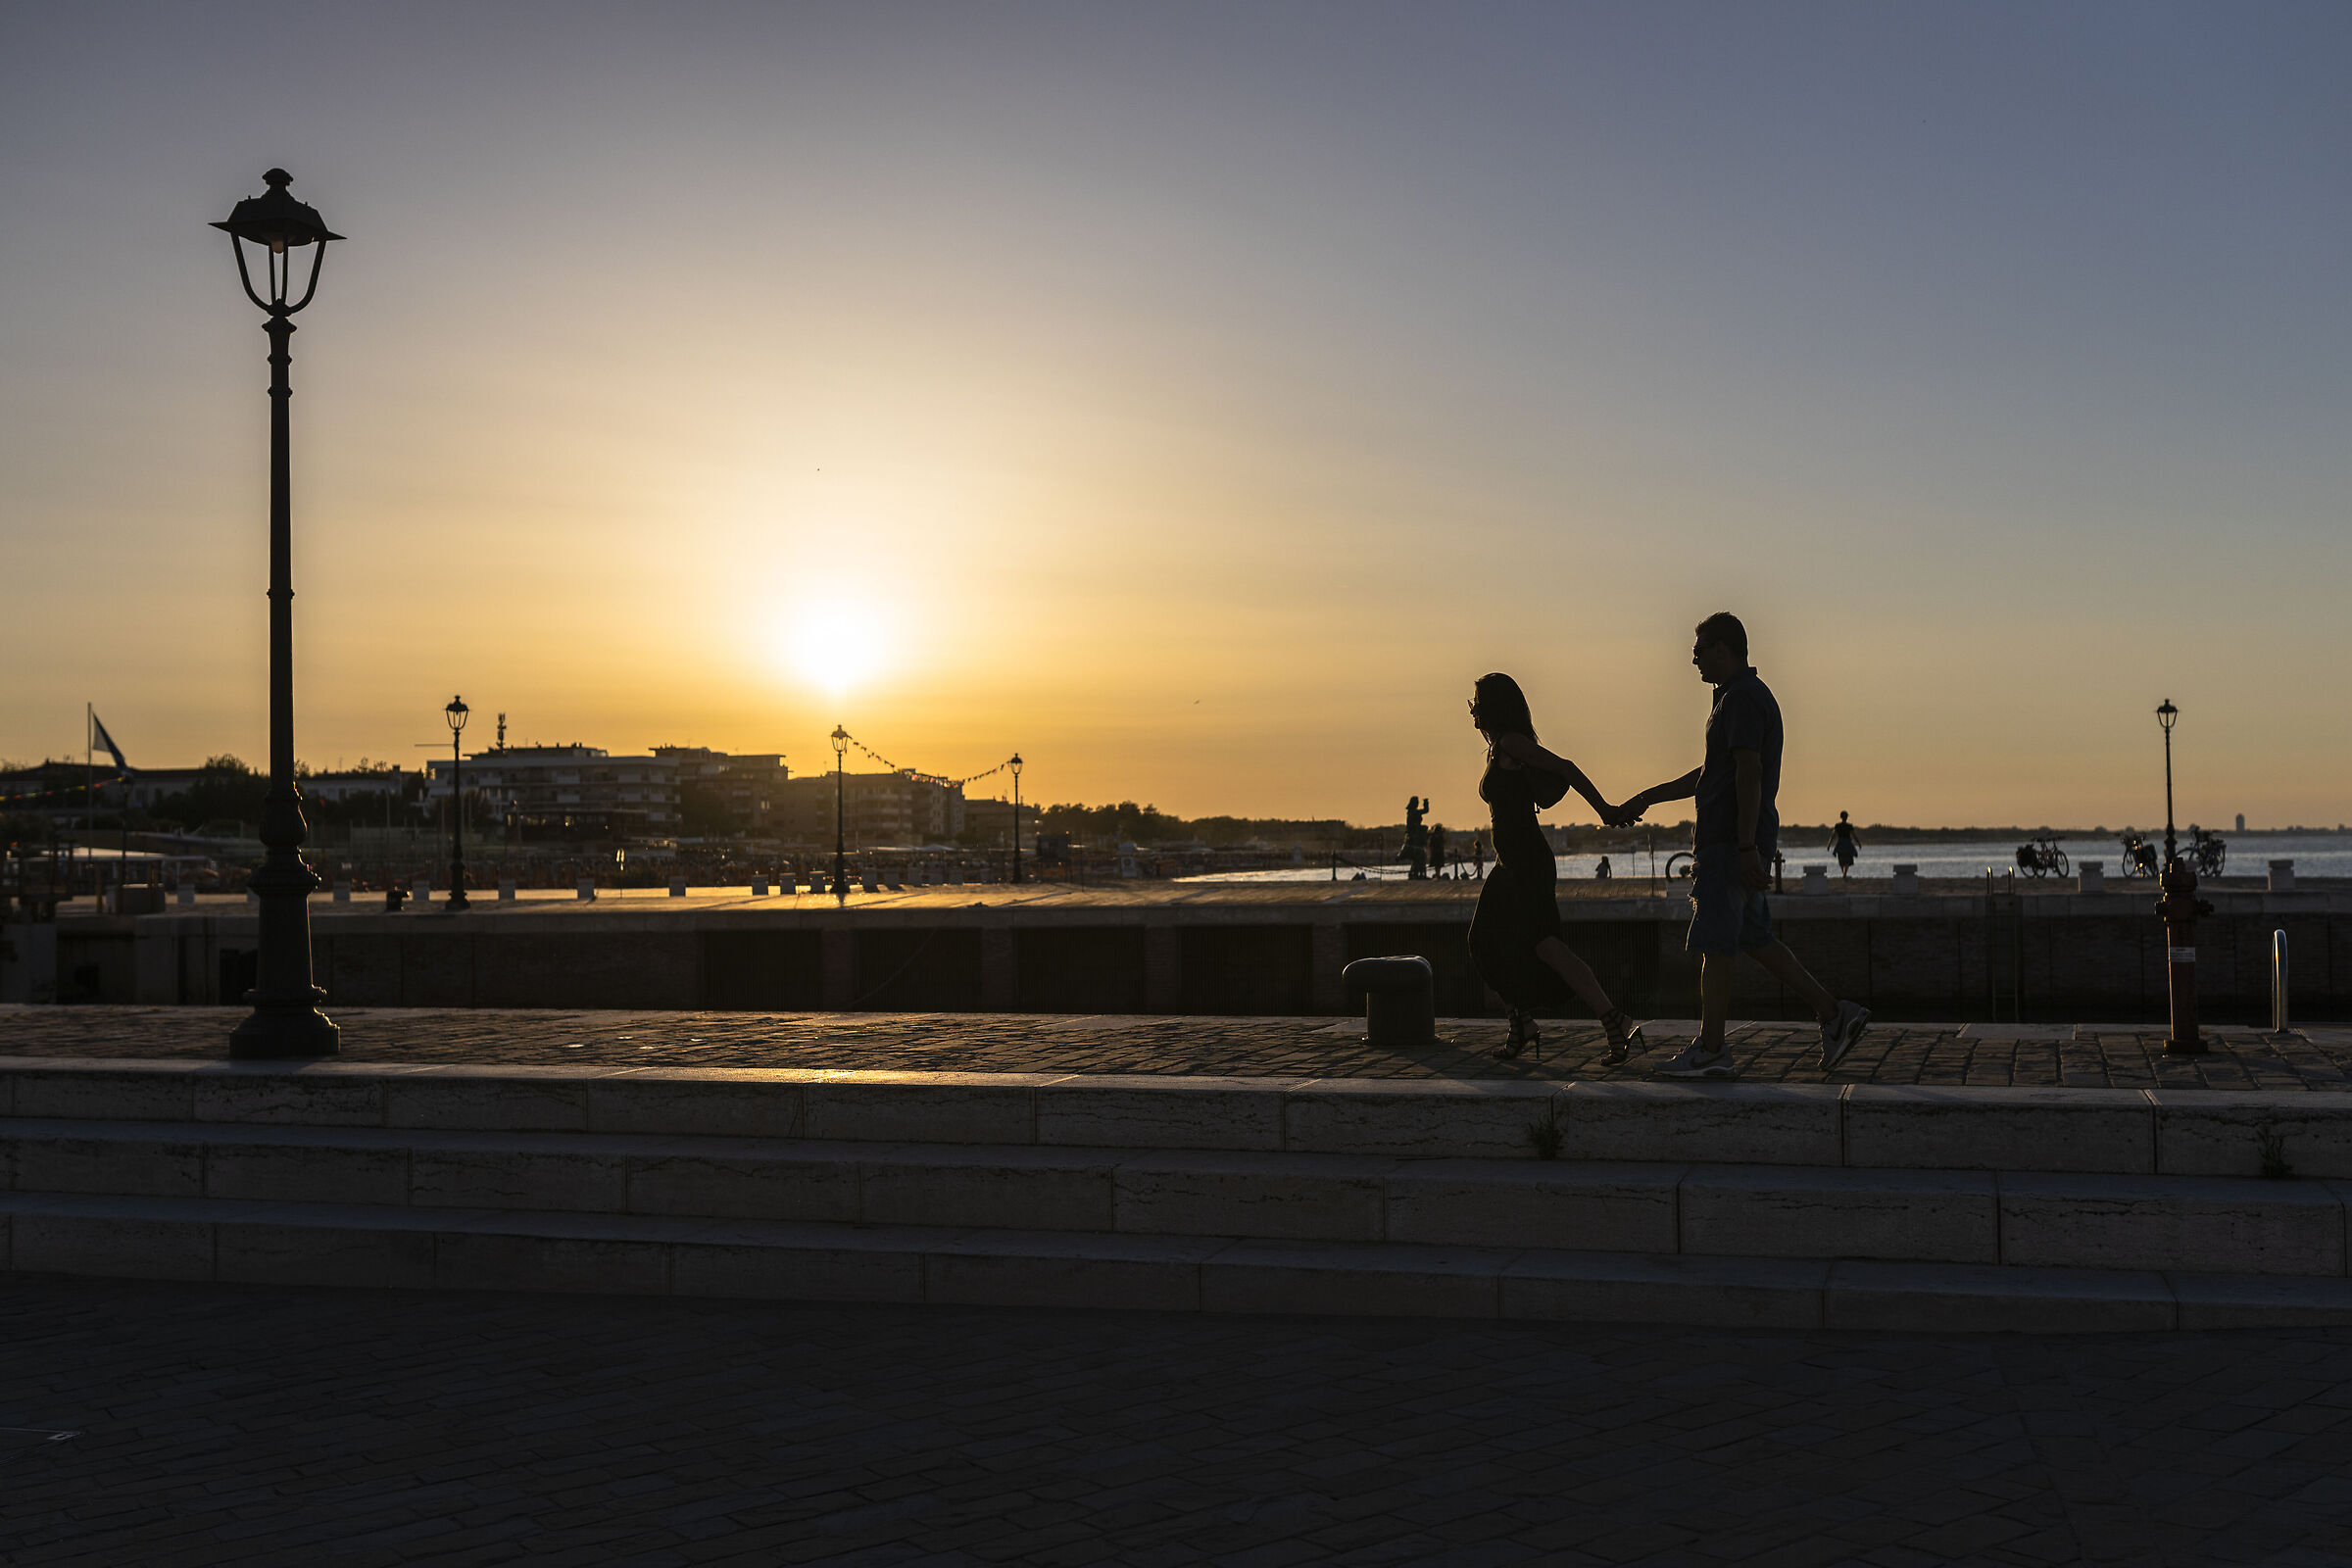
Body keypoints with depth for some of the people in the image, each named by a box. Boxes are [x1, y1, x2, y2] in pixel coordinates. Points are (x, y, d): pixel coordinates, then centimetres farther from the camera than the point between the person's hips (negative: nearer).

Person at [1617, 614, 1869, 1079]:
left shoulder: (1742, 699, -13)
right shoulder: (1744, 696, 20)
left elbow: (1749, 773, -21)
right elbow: (1709, 774, 28)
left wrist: (1746, 848, -25)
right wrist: (1649, 796, 30)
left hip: (1732, 843, -10)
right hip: (1733, 842, 10)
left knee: (1714, 946, -4)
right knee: (1754, 939, 12)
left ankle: (1710, 1050, 2)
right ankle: (1834, 1014, 10)